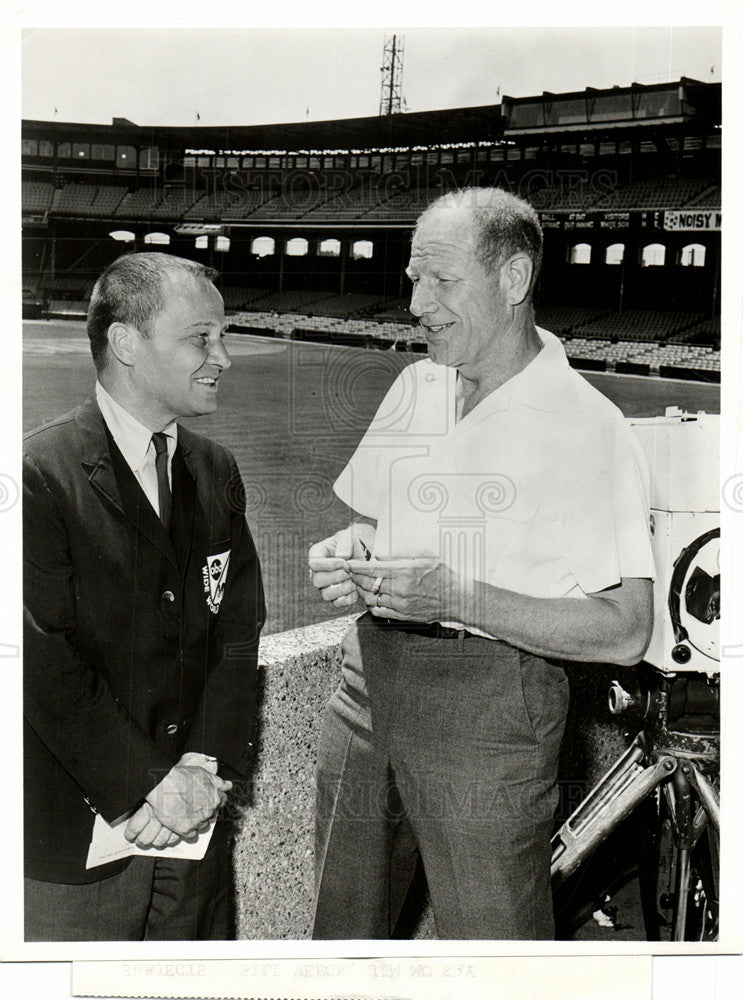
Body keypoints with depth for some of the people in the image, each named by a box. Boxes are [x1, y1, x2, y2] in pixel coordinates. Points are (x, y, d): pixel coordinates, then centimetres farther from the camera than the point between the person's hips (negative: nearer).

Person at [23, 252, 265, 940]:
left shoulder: (216, 471, 7)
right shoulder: (40, 475, -14)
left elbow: (238, 632, 5)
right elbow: (48, 664, -17)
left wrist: (205, 768, -7)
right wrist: (140, 791, -16)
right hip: (74, 836, -5)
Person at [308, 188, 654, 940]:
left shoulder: (587, 427, -12)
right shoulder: (415, 386, 10)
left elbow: (625, 630, -16)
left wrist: (457, 597, -24)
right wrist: (345, 554, -3)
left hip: (488, 704, -6)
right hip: (371, 675, 6)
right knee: (340, 928, 17)